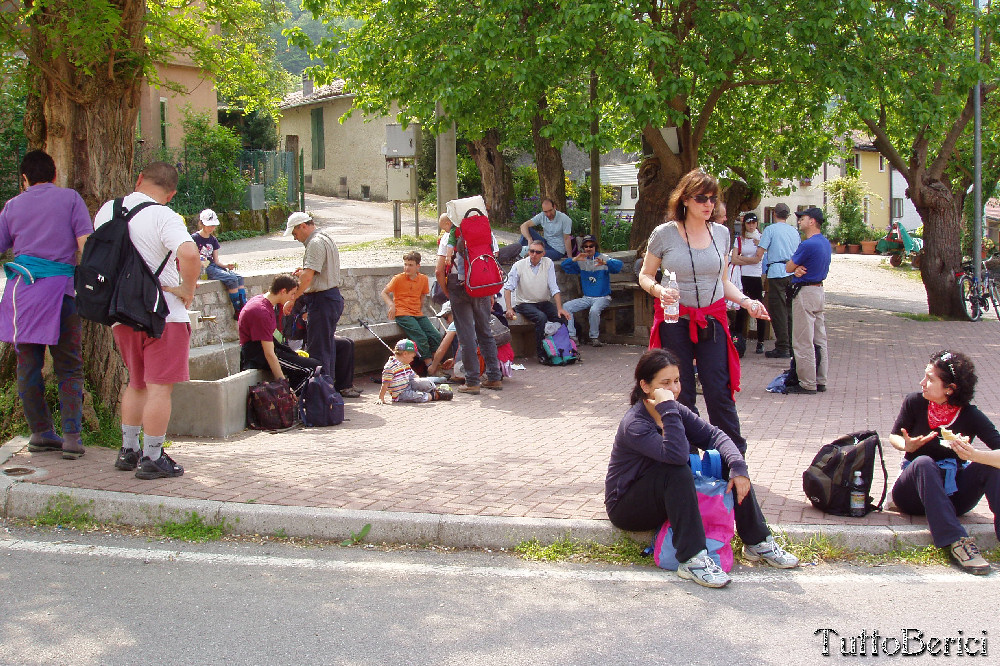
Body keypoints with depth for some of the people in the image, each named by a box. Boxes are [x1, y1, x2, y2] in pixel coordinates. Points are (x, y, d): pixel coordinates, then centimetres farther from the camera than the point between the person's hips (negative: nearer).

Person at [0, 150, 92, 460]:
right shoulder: (70, 198, 4)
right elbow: (85, 243, -5)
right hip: (62, 287, -2)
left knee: (28, 365, 11)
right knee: (69, 367, 4)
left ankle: (40, 433, 15)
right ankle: (71, 436, -5)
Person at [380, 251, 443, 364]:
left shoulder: (423, 279, 8)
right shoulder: (398, 278, -3)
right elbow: (384, 293, 5)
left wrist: (421, 310, 12)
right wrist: (391, 305, -10)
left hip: (418, 314, 5)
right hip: (402, 314, -5)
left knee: (436, 337, -12)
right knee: (421, 338, -22)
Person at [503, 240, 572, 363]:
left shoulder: (548, 264, 0)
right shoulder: (519, 265, -5)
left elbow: (554, 288, -3)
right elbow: (508, 287, -6)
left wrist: (559, 309, -14)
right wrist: (509, 308, -19)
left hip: (544, 302, 3)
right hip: (525, 303, -3)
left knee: (562, 317, -23)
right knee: (541, 317, -32)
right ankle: (541, 353, -24)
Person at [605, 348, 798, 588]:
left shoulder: (676, 411, 0)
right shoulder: (633, 425, -26)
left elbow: (712, 435, -8)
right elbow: (676, 454, -40)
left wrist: (738, 466, -24)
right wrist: (667, 409, -39)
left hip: (664, 498, 8)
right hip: (626, 508, -8)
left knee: (728, 462, -6)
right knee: (677, 471, -35)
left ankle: (758, 542, 1)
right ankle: (692, 560, -36)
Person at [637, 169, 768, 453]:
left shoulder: (721, 233, 8)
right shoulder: (664, 234, -3)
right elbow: (645, 275, 6)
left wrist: (746, 301, 0)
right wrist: (659, 289, -15)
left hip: (712, 320, 2)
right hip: (675, 321, -2)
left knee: (719, 392, -5)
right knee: (680, 395, 2)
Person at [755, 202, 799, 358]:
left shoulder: (770, 229, -5)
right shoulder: (794, 232, 12)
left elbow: (759, 253, -9)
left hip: (777, 272, -5)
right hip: (793, 272, 5)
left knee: (778, 310, -2)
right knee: (790, 310, 11)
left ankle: (782, 348, -3)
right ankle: (792, 347, 13)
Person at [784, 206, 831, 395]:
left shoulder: (808, 245, -19)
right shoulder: (825, 243, 11)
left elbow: (789, 268, -13)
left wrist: (796, 268, 9)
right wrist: (800, 270, -6)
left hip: (805, 293, -10)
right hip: (819, 291, 10)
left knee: (803, 342, -5)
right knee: (819, 340, 13)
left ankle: (807, 384, -3)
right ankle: (820, 381, 18)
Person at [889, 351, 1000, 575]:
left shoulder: (971, 416, -12)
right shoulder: (914, 403, -9)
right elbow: (894, 437, 3)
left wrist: (974, 455, -43)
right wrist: (906, 445, -20)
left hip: (953, 494, 1)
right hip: (914, 495, 0)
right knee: (923, 463, -33)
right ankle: (957, 542, -44)